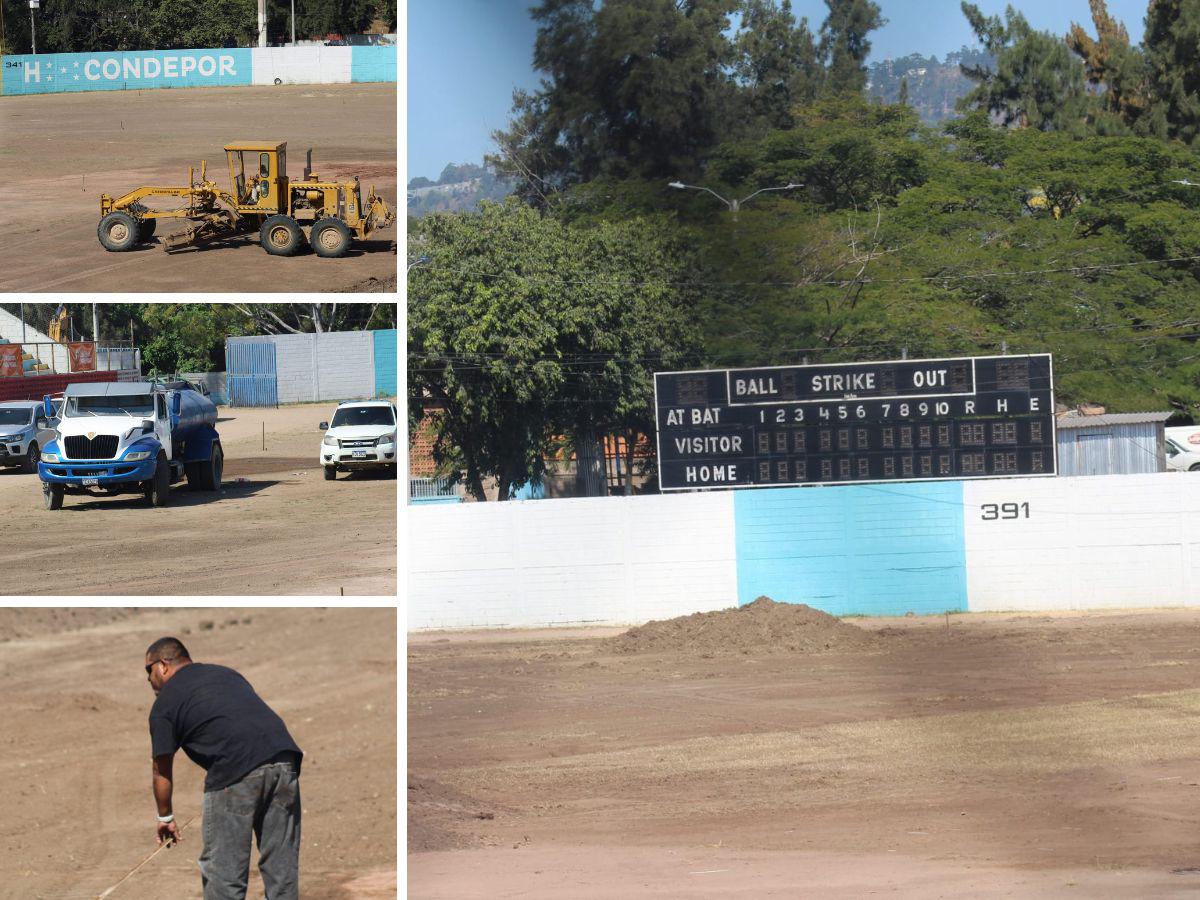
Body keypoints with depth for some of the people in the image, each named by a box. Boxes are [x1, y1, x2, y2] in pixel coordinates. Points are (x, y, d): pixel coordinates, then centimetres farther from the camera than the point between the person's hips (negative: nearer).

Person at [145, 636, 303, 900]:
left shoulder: (165, 702, 12)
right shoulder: (227, 673, 29)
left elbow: (162, 770, 16)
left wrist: (165, 817, 29)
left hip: (235, 771, -6)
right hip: (284, 757, 6)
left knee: (223, 868, 5)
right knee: (281, 864, 13)